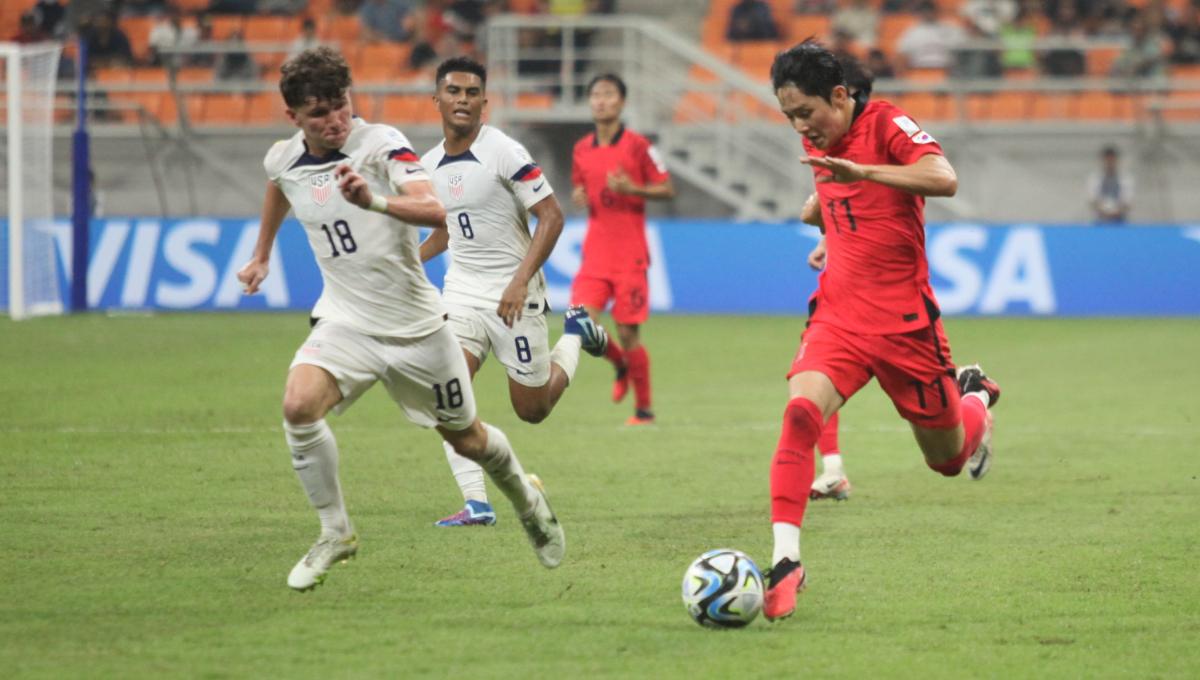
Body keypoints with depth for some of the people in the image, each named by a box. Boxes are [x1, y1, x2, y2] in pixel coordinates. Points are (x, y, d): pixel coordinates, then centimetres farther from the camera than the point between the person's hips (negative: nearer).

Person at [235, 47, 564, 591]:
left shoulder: (381, 143, -17)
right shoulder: (283, 160, -2)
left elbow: (435, 211, -32)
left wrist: (375, 201, -49)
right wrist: (261, 255, 36)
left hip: (415, 324, -2)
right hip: (346, 321, 2)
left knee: (466, 438, 14)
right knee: (298, 405, -27)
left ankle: (525, 497, 48)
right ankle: (335, 533, -10)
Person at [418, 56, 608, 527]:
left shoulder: (503, 152, -14)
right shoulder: (431, 165, 6)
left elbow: (551, 216, -15)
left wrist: (521, 280, -23)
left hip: (513, 297, -5)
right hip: (462, 291, 5)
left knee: (532, 410, 7)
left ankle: (575, 334, 35)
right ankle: (475, 503, -15)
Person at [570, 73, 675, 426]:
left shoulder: (637, 145, -5)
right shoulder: (581, 150, 9)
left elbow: (667, 189, -2)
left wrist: (632, 188, -17)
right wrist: (578, 197, 0)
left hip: (629, 254, -4)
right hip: (595, 250, 4)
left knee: (628, 332, -3)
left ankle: (643, 408, 12)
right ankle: (621, 366, 21)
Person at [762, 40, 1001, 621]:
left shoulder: (886, 126, -14)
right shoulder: (816, 142, 7)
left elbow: (945, 180, -33)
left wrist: (861, 171, -41)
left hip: (903, 320, -4)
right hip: (838, 311, 4)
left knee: (949, 458, 11)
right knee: (801, 411, -25)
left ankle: (973, 397, 47)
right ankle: (785, 562, -26)